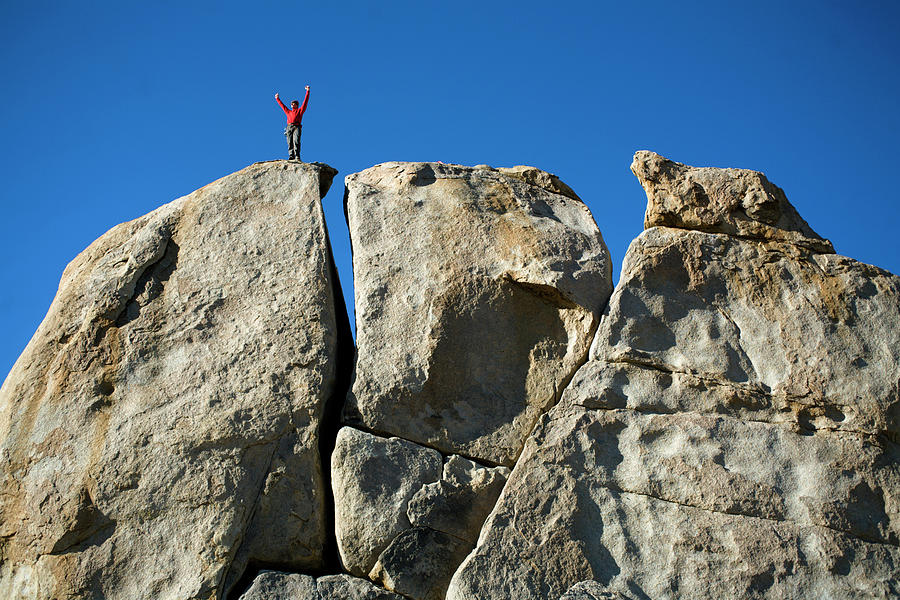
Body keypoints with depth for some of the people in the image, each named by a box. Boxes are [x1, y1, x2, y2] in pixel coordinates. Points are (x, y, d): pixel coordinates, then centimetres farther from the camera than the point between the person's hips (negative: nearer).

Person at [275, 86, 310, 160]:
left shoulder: (300, 110, 23)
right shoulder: (288, 112, 33)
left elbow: (305, 101, 20)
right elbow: (282, 105, 44)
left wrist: (307, 91, 18)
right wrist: (277, 99, 53)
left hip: (296, 127, -4)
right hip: (289, 128, 4)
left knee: (296, 141, -23)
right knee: (290, 142, -12)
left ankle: (297, 155, -34)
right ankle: (291, 156, -23)